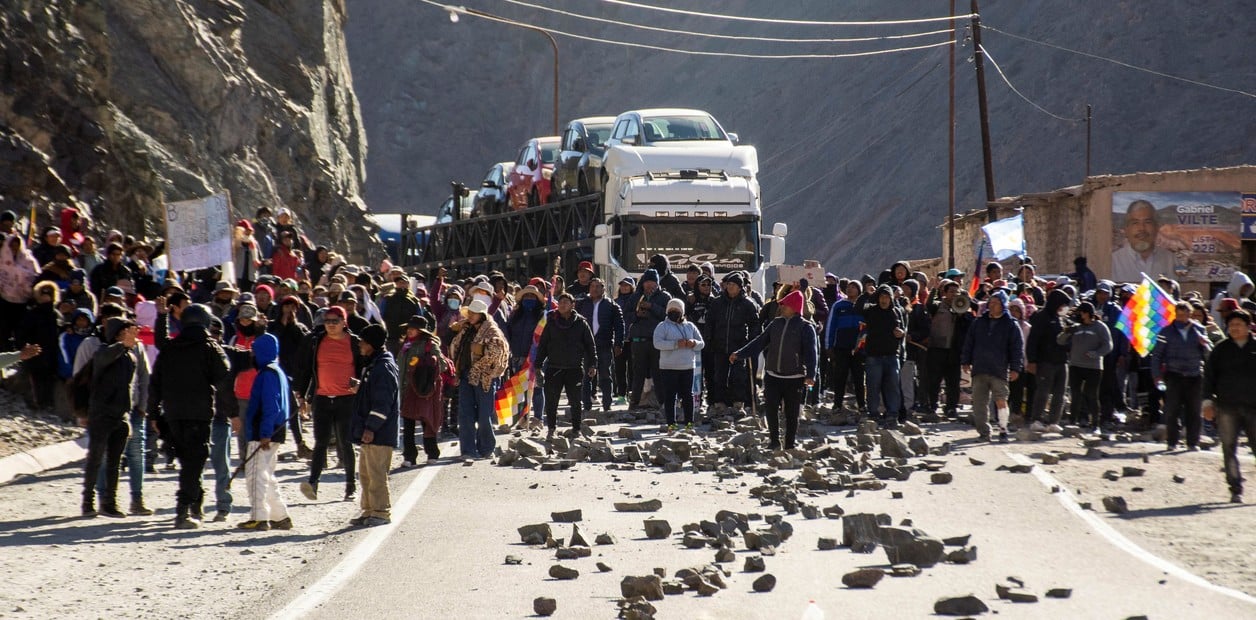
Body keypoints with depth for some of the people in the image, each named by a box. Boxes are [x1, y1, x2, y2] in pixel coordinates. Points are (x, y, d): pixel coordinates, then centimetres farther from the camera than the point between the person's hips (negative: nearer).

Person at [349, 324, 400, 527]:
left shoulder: (384, 368, -16)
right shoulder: (373, 366, 16)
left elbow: (383, 403, -21)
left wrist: (371, 428, -22)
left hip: (379, 434, -11)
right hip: (368, 432, 11)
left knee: (376, 473, -7)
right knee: (366, 473, 14)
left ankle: (381, 512, -2)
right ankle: (369, 510, 21)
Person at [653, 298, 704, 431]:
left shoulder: (690, 326, 15)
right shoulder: (663, 326, 2)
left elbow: (701, 343, 16)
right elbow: (657, 343, -13)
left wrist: (694, 343, -9)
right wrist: (676, 344, -22)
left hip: (687, 367, 3)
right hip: (669, 368, -3)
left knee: (688, 395, 4)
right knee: (670, 396, -4)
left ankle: (689, 423, 9)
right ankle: (671, 424, -3)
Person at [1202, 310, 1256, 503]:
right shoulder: (1221, 350, 8)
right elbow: (1209, 376, 8)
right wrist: (1208, 401, 0)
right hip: (1227, 407, 1)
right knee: (1229, 449, -2)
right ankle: (1235, 489, 3)